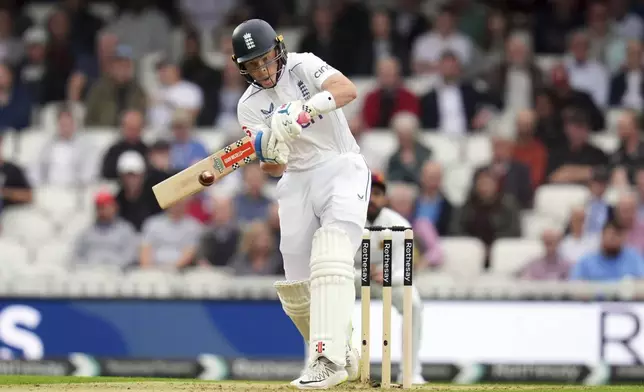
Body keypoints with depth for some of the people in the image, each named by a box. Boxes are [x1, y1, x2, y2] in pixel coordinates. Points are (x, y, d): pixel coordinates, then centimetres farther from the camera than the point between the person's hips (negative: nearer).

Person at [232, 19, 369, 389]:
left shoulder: (303, 66, -6)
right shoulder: (250, 105, 3)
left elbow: (348, 90, -26)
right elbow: (274, 168, -7)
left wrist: (304, 109, -40)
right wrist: (270, 154, -31)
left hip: (342, 167, -5)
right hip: (297, 180, 5)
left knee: (330, 257, -26)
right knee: (295, 285, 4)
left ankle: (329, 358, -34)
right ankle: (343, 355, 26)